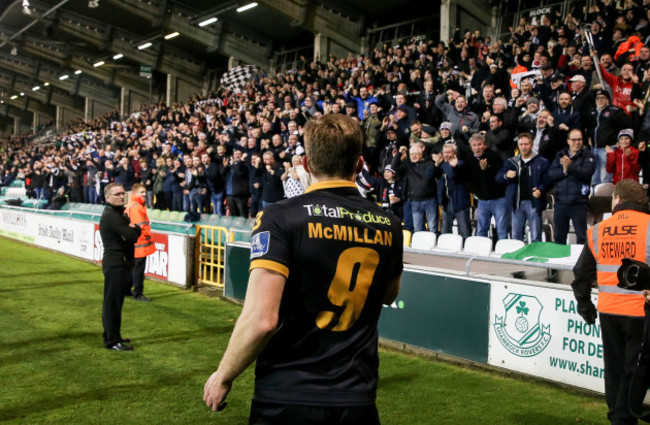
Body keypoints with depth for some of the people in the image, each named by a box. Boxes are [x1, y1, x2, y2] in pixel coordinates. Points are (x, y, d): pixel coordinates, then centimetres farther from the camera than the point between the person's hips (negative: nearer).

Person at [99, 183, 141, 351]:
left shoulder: (118, 213, 18)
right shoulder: (111, 215, -16)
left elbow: (133, 232, 12)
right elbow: (132, 235, -25)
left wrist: (133, 228, -10)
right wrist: (136, 228, -4)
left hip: (121, 264, 10)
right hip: (115, 265, -10)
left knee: (115, 302, 17)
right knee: (112, 302, -4)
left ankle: (113, 336, 27)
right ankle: (112, 341, 1)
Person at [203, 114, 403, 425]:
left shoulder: (279, 218, -15)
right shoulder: (388, 226, -1)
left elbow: (261, 319, -23)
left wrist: (223, 376, -6)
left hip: (287, 399, -3)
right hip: (358, 400, 4)